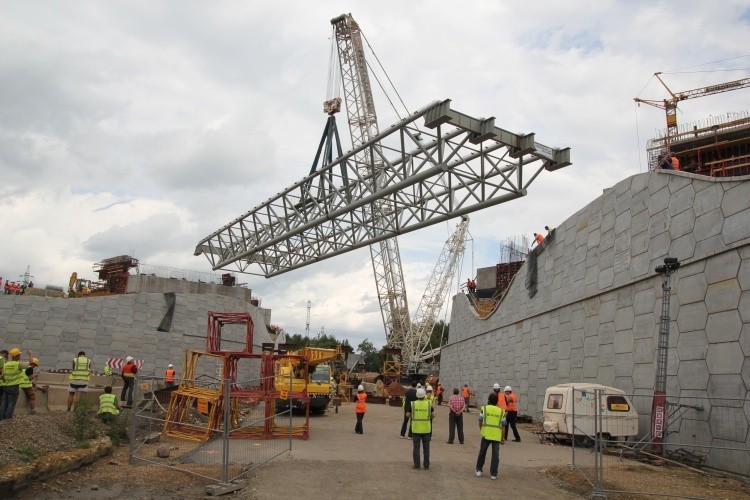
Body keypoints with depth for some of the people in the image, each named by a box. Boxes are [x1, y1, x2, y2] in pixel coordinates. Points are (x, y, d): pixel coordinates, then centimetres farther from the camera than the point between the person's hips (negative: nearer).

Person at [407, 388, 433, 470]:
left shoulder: (413, 404, -5)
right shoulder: (428, 404, -3)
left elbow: (408, 415, 0)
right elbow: (432, 415, 1)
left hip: (416, 429, -1)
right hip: (426, 429, 1)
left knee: (416, 447, 4)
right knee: (426, 447, 9)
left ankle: (416, 464, 3)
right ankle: (426, 464, 11)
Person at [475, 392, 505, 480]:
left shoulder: (484, 408, 3)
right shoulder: (501, 411, 9)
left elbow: (480, 421, 0)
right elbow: (502, 425, 6)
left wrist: (481, 431, 14)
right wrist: (503, 437, 12)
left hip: (486, 434, -1)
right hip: (497, 435, 1)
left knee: (482, 452, 14)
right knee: (495, 455, 5)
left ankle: (479, 470, 19)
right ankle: (493, 474, 5)